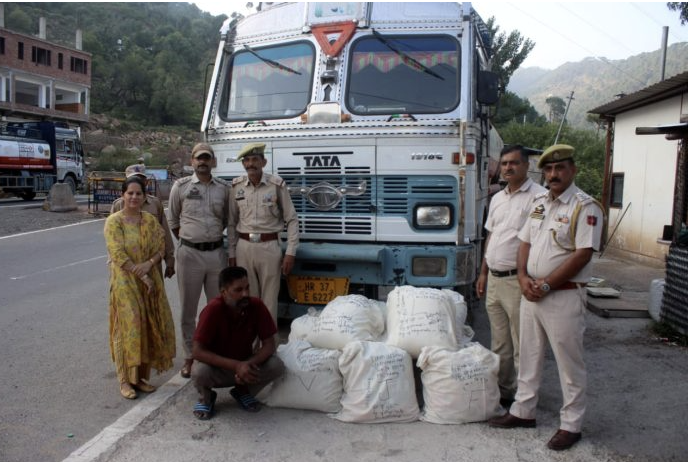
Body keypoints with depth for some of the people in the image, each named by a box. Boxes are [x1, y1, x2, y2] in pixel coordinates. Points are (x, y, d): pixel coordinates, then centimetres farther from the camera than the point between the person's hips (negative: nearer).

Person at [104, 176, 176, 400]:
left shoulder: (150, 220, 7)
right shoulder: (114, 221, -8)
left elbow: (161, 246, 2)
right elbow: (118, 255, -14)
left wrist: (149, 264, -17)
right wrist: (141, 275, -17)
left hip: (151, 281, 5)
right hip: (125, 282, -5)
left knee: (149, 327, 7)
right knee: (129, 328, -2)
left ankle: (141, 376, 20)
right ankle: (125, 380, 11)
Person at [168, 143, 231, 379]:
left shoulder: (224, 188, 3)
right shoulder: (181, 186, -1)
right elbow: (173, 221, 9)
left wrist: (212, 236, 11)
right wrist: (187, 240, 11)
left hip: (217, 253, 2)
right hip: (189, 254, -1)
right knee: (188, 309, 7)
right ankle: (189, 357, 18)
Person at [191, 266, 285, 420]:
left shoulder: (257, 306, -17)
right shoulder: (213, 309, -26)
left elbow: (269, 344, -13)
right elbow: (198, 351, -28)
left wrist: (249, 364, -31)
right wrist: (236, 366, -36)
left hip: (244, 365, 3)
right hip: (217, 369, -3)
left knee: (277, 365, -22)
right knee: (199, 372, -35)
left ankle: (243, 392, 7)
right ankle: (206, 398, 2)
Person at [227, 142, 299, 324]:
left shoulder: (277, 184, -4)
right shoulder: (236, 186, 5)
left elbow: (292, 219, -2)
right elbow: (232, 222, 10)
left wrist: (290, 252, -7)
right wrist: (231, 253, 8)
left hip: (269, 247, -3)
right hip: (243, 247, 3)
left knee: (269, 300, 1)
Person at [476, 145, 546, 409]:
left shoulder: (538, 197, -10)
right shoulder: (497, 198, 15)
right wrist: (483, 273, 19)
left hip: (518, 280, -8)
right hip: (494, 279, 8)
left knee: (522, 345, 0)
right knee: (500, 343, 17)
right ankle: (502, 391, 29)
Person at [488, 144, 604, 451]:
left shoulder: (585, 207, -11)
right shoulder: (539, 203, 12)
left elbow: (583, 254, -17)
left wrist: (546, 284, -17)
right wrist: (524, 278, -3)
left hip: (564, 296, -7)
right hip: (531, 293, 7)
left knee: (570, 363, 5)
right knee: (529, 356, 17)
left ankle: (571, 425, 18)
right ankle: (523, 411, 31)